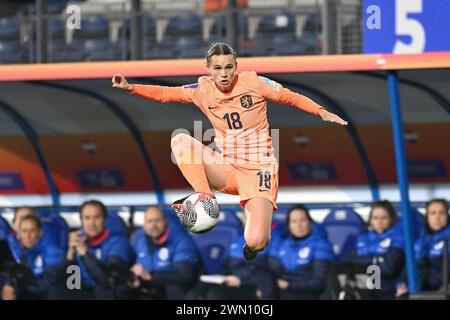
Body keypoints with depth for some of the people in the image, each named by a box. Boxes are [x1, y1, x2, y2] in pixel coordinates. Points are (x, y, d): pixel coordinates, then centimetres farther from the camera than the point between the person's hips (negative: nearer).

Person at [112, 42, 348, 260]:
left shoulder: (253, 83, -7)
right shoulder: (203, 89, 0)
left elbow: (290, 97, 3)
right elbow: (165, 93, 1)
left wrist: (322, 112, -7)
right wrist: (131, 88, -13)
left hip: (258, 170, -3)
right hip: (226, 169, 3)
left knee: (255, 243, -20)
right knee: (180, 140, -22)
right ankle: (204, 197, -17)